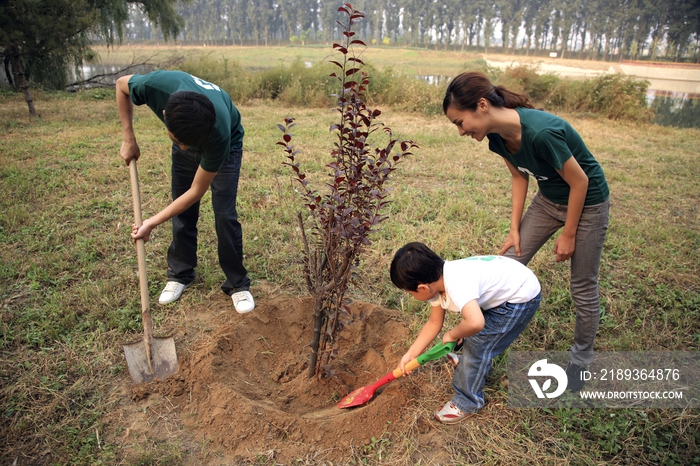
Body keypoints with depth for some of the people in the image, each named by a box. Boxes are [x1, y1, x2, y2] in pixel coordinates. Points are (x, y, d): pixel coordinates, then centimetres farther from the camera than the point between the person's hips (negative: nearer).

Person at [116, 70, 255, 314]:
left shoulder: (219, 134, -44)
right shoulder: (157, 85, -39)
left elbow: (196, 191, -30)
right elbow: (122, 84, -12)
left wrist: (153, 222, -27)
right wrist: (129, 139, -15)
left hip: (227, 144, -3)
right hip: (184, 133, 4)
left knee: (225, 215, -11)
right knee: (182, 210, 5)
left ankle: (237, 284, 4)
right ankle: (180, 274, 22)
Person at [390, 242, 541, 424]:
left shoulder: (456, 284, -36)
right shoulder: (436, 280, -8)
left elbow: (475, 323, -49)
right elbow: (434, 323, 2)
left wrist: (452, 334, -27)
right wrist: (411, 354, 1)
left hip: (522, 296, -9)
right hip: (503, 288, 9)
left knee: (477, 343, -8)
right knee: (467, 335, 21)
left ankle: (467, 403, 9)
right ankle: (470, 362, 50)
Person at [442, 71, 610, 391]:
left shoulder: (542, 132, -36)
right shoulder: (497, 136, -14)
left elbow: (579, 182, -24)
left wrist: (568, 234, -13)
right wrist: (515, 228, 0)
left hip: (587, 203, -6)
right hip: (548, 199, 6)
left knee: (583, 287, 7)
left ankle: (581, 359, 29)